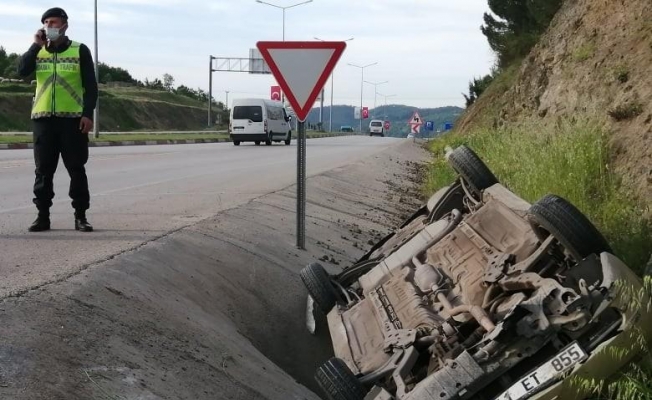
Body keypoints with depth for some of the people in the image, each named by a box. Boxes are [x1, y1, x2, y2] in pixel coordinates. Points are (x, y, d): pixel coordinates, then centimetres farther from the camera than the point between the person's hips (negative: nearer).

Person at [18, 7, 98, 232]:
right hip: (43, 118, 3)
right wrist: (36, 45, -9)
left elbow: (90, 85, 0)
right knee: (43, 170, 4)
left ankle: (80, 216, 6)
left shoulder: (80, 50, 3)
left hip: (72, 118, -2)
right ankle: (43, 215, 9)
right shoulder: (38, 51, 11)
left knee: (76, 169, 0)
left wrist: (88, 113, -9)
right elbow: (22, 71, -6)